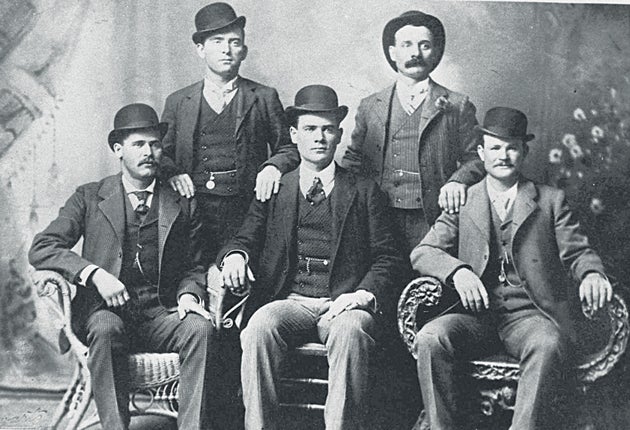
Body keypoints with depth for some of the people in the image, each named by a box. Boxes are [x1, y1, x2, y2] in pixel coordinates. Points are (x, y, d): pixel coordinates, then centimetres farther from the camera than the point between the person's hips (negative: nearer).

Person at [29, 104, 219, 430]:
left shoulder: (182, 206, 14)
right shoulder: (89, 198, 9)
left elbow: (194, 267, 18)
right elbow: (41, 249, 0)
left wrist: (189, 295, -5)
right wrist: (94, 273, -15)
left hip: (162, 315, 1)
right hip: (105, 310, -1)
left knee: (201, 328, -30)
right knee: (105, 329, -35)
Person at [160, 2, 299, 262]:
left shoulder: (264, 98, 11)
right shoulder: (177, 102, 15)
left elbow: (289, 148, 11)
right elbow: (161, 153, 15)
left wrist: (274, 167, -9)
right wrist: (171, 172, -5)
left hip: (246, 212, -1)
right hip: (193, 210, 1)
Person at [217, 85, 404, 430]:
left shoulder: (364, 192, 15)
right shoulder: (273, 190, 19)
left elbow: (387, 256, 10)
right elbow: (247, 237, 12)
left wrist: (365, 294, -10)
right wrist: (236, 255, -14)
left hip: (343, 304, -1)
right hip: (289, 302, 1)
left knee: (350, 331, -35)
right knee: (259, 326, -31)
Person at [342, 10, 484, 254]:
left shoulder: (457, 107, 9)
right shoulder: (370, 107, 15)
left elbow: (474, 159, 8)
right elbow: (352, 161, 17)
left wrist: (458, 181, -12)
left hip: (433, 224, -1)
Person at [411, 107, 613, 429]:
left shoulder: (551, 201, 15)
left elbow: (577, 252, 8)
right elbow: (422, 252, 6)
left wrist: (592, 274, -17)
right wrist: (457, 271, -16)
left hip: (530, 314, -1)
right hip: (477, 315, 1)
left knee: (548, 345, -35)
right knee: (429, 339, -28)